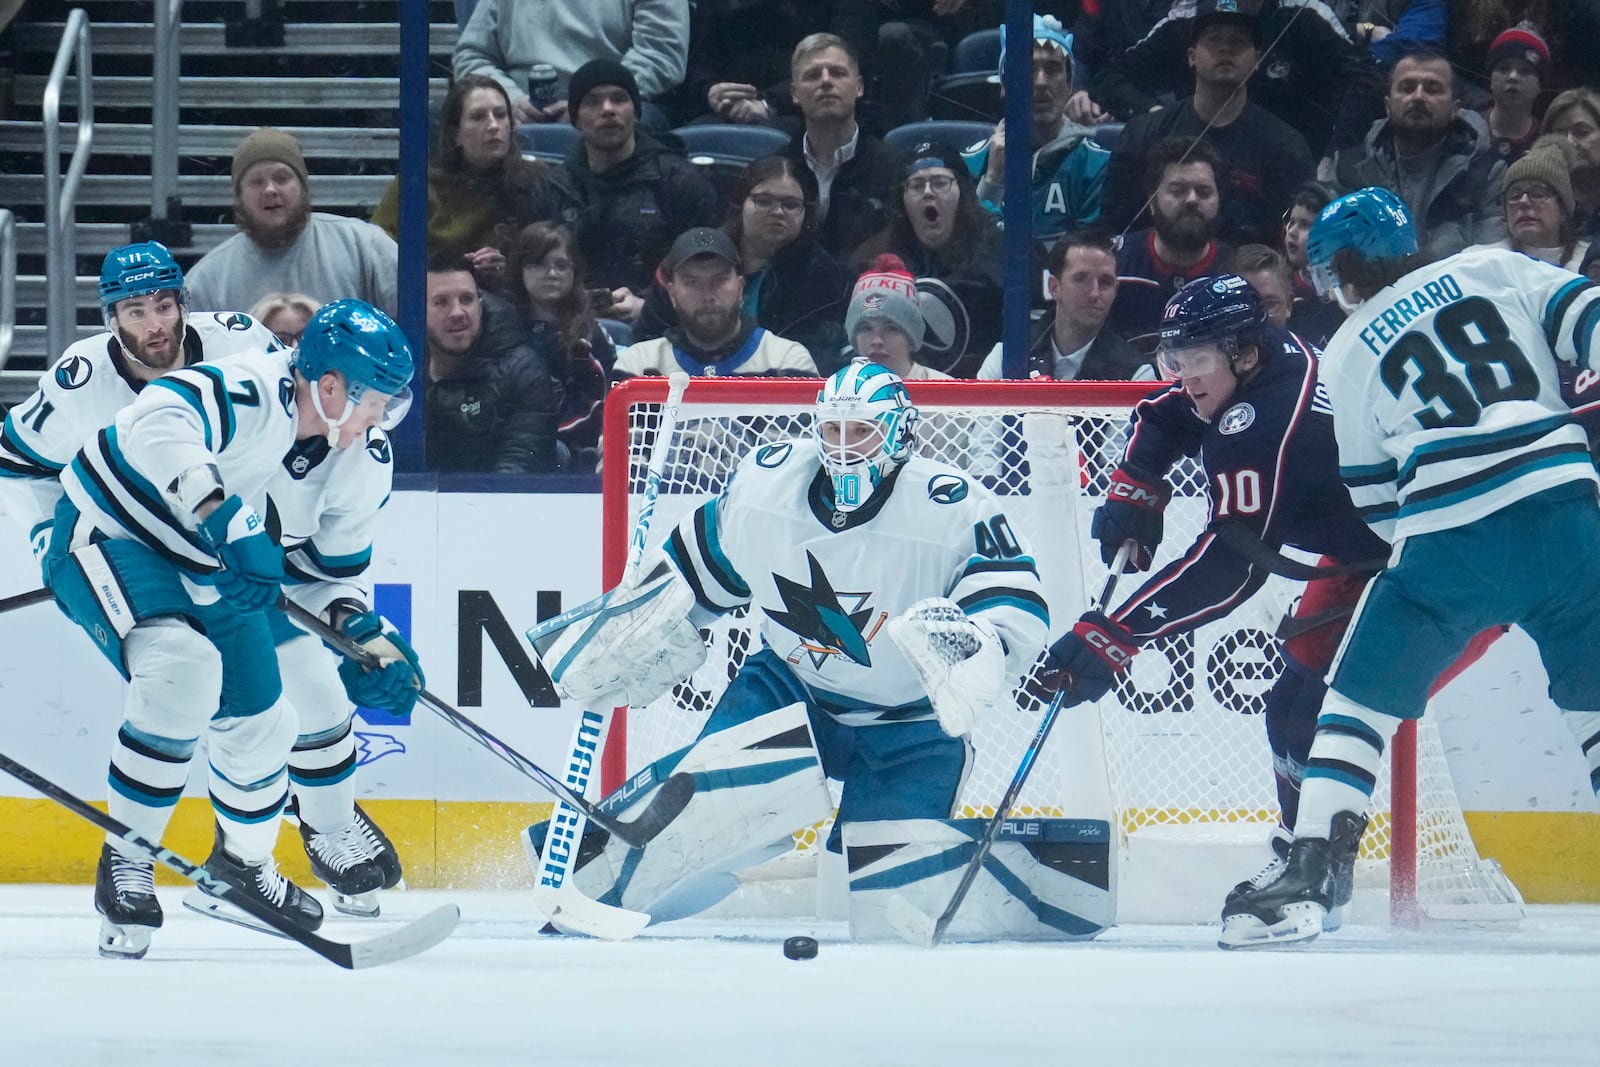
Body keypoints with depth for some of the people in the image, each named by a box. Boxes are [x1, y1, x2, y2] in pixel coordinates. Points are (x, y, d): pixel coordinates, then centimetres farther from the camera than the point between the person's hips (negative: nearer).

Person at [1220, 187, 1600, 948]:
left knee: (1359, 697, 12)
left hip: (1450, 541, -1)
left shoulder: (1348, 355, 14)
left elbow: (1374, 506, 16)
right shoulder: (1494, 270, 15)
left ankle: (1312, 874, 1)